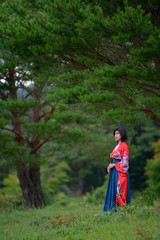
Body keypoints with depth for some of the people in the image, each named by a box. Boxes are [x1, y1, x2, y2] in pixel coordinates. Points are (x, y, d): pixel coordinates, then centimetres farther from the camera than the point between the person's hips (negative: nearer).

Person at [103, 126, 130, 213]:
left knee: (118, 192, -10)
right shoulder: (117, 146, 18)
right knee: (112, 192, 6)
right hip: (114, 173, 9)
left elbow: (124, 162, -13)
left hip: (120, 173, -9)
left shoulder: (124, 147, -9)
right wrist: (110, 166, 6)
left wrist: (113, 165, -11)